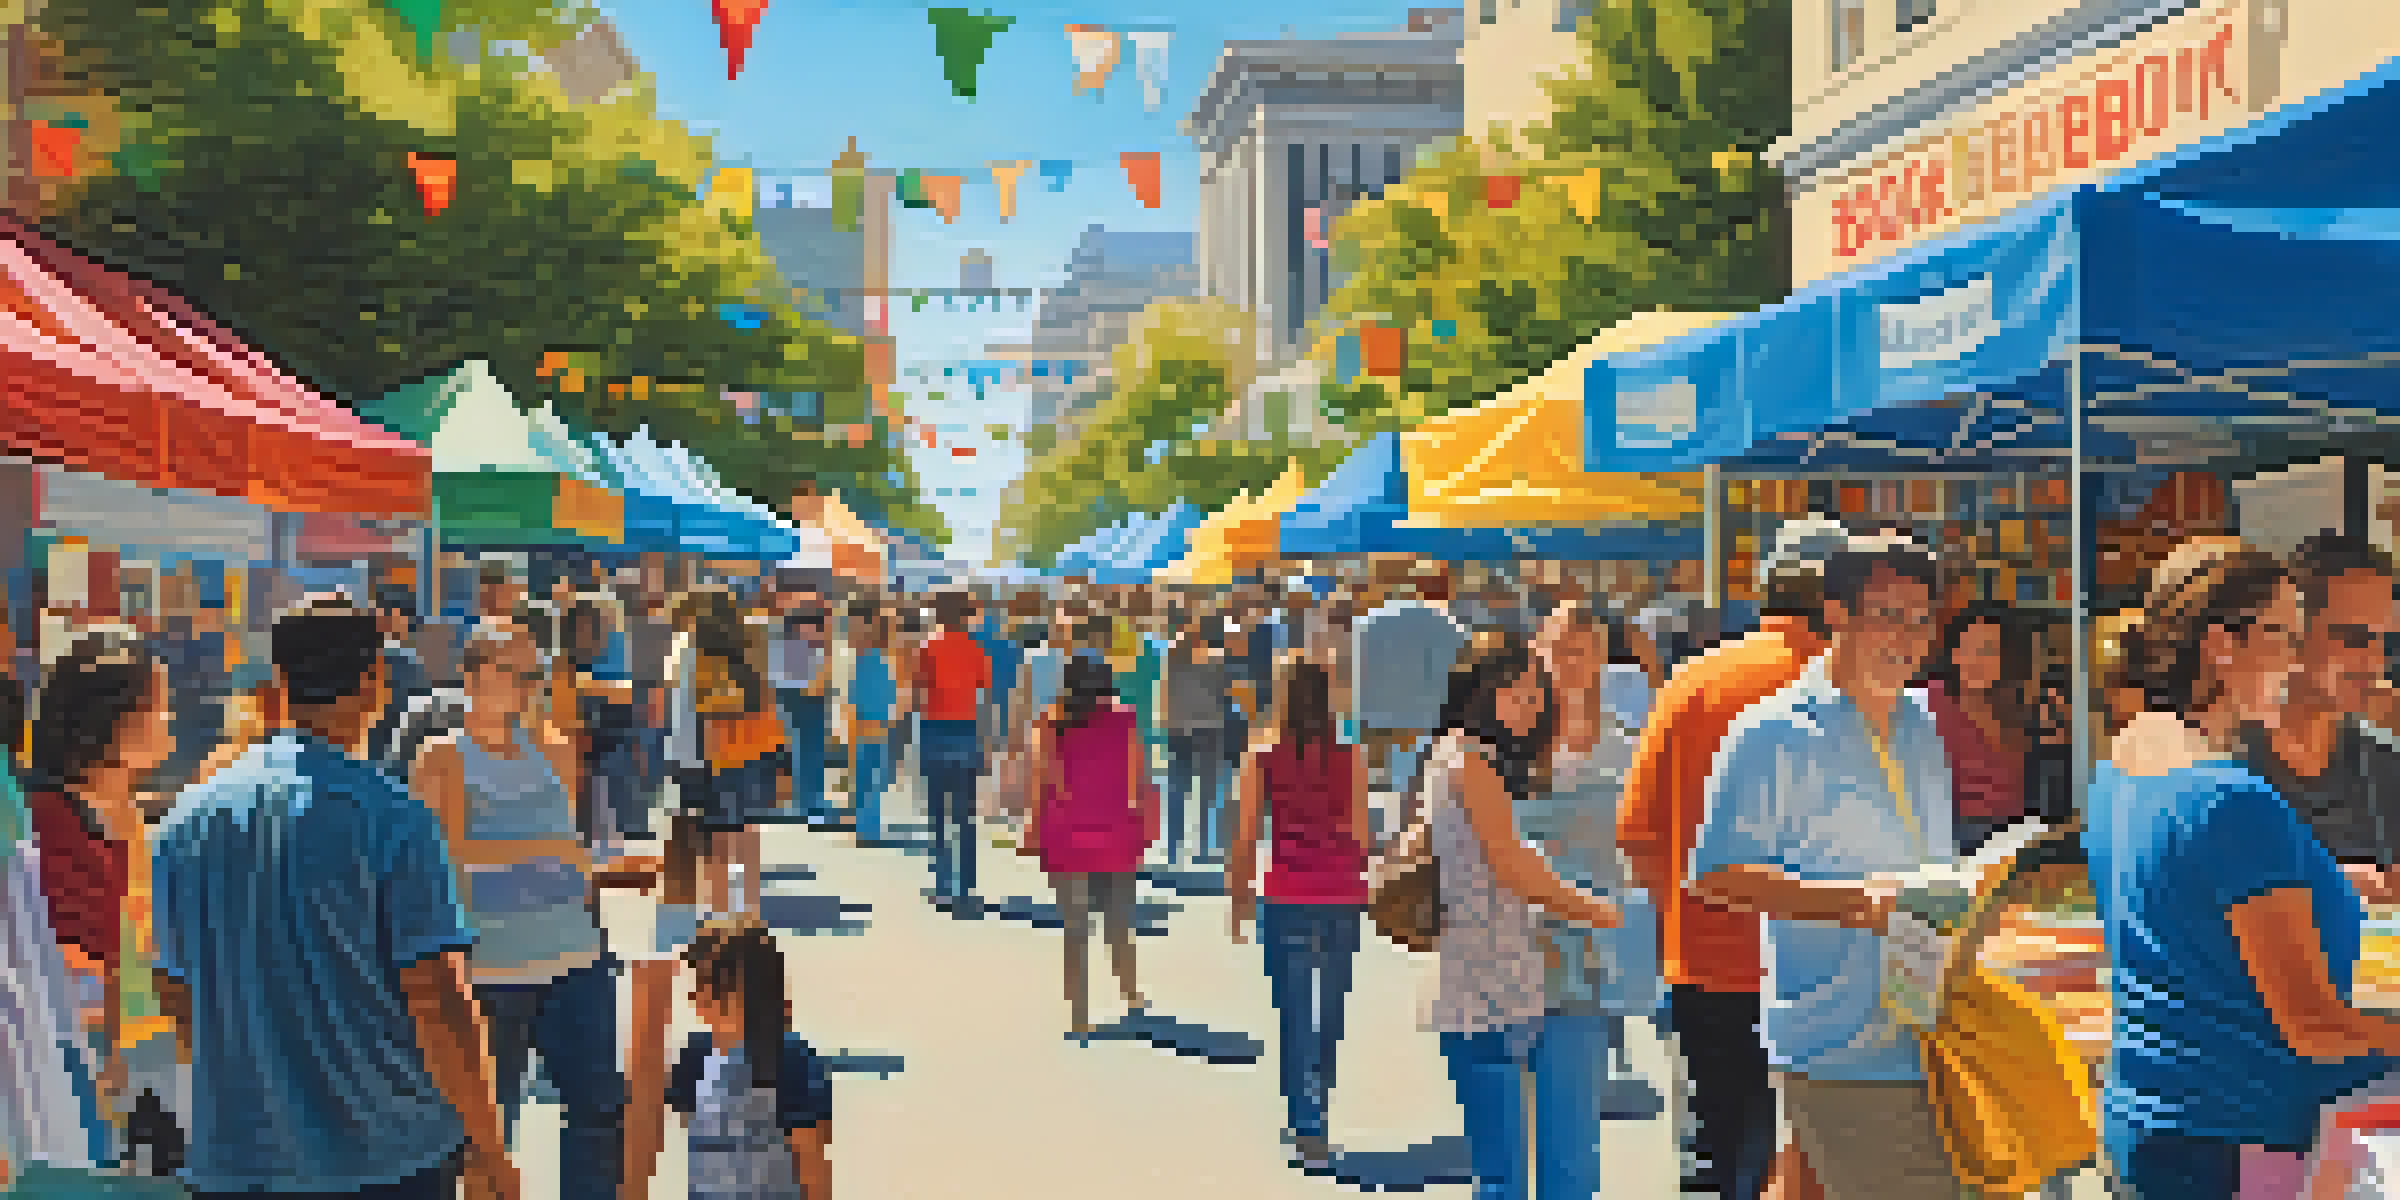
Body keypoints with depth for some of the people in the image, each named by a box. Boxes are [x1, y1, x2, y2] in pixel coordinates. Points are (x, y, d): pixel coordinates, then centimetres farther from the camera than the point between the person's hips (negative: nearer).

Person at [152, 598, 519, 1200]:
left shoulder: (184, 818, 3)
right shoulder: (388, 814, -13)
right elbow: (436, 1002, -16)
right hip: (390, 1150, -4)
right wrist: (489, 1150, -6)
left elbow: (177, 996, 11)